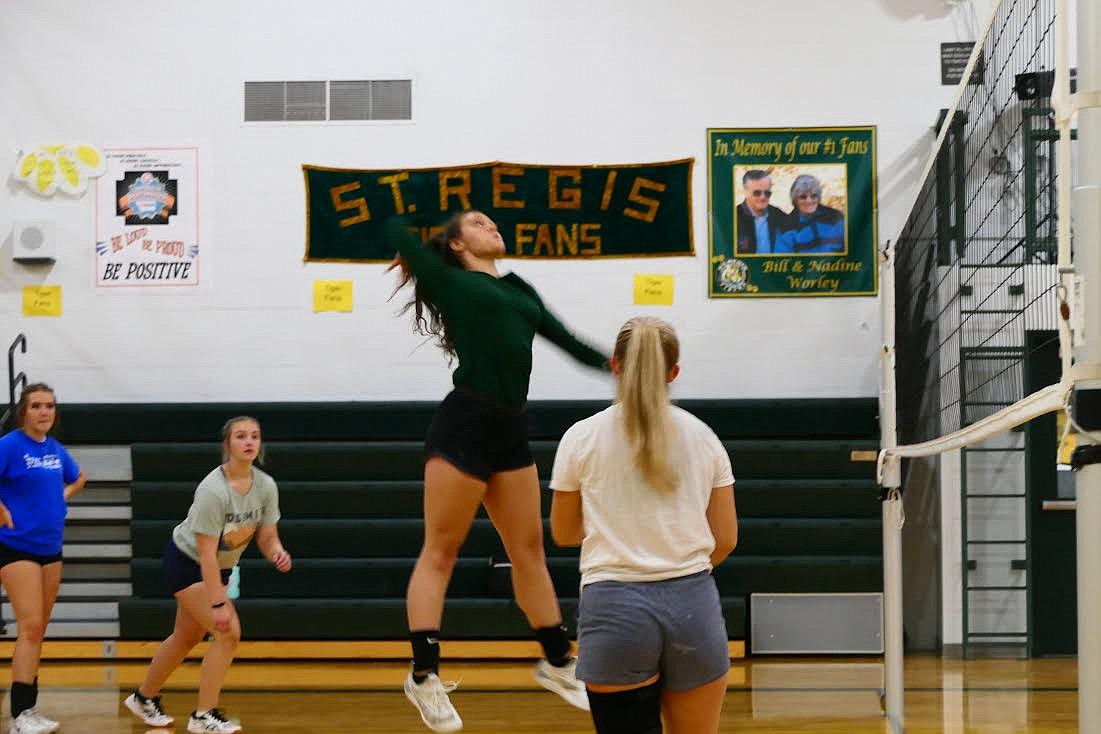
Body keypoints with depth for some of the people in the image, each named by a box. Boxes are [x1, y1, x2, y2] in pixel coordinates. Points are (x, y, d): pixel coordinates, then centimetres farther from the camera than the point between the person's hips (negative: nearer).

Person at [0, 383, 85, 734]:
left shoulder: (55, 449, 8)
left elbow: (78, 478, 28)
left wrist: (64, 495, 11)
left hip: (51, 547, 7)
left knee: (38, 631, 11)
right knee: (30, 627, -14)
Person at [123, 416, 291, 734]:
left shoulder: (266, 486, -11)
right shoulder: (213, 490, -30)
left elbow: (267, 536, -3)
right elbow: (206, 552, -30)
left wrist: (277, 553, -27)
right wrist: (218, 603, -33)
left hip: (220, 567, 8)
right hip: (187, 563, -8)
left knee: (187, 637, 20)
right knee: (229, 632, -19)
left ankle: (144, 698, 41)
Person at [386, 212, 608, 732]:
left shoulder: (520, 290, 22)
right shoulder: (447, 279, 6)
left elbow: (564, 338, 21)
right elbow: (393, 227, 10)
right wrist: (418, 261, 30)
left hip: (511, 430, 6)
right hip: (463, 424, -6)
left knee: (528, 549, 11)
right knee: (440, 551, -4)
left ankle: (557, 662, 20)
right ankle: (424, 675, -4)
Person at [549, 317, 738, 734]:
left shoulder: (581, 438, 1)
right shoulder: (702, 436, 5)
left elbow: (564, 534, 12)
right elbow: (725, 540, 8)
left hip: (615, 608, -2)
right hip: (693, 604, 2)